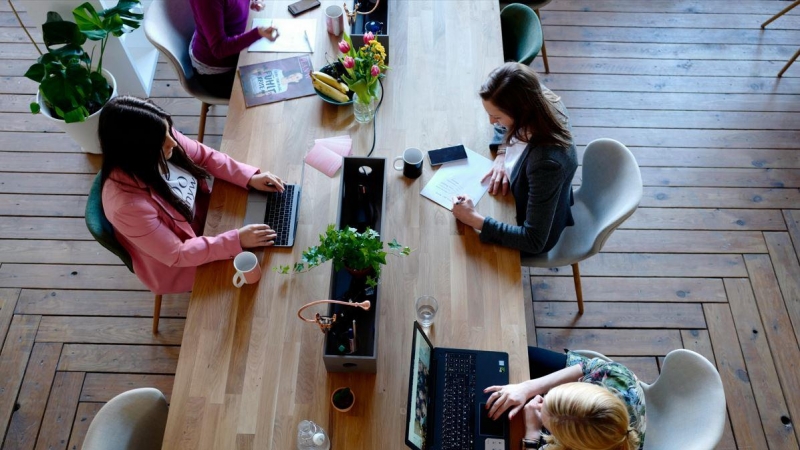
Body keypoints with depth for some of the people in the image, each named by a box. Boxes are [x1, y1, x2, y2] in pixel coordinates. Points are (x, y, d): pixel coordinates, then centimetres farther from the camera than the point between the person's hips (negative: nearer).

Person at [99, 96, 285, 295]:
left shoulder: (161, 138, -23)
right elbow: (177, 254, -29)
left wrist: (250, 177, -15)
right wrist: (237, 241, -31)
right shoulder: (128, 204, -39)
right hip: (178, 264, -6)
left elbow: (205, 156, -4)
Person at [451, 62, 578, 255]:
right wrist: (501, 155, -15)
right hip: (530, 196, 6)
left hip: (538, 235, -6)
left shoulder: (547, 162, -44)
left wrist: (474, 220, -36)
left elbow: (534, 241, -36)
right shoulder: (539, 99, -25)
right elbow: (505, 126, 1)